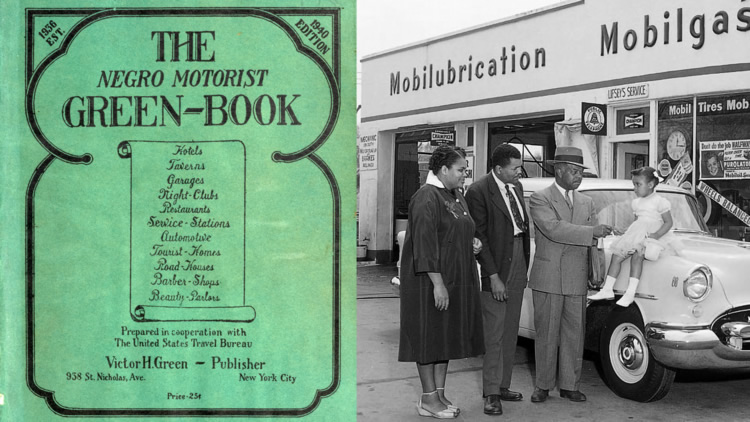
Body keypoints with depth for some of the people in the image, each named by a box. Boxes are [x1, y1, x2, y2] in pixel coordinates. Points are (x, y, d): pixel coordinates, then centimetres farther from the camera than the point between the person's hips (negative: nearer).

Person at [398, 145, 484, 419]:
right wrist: (438, 284, -24)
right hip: (431, 280, -9)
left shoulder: (457, 196, 12)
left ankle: (439, 393, 20)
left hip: (456, 279, 9)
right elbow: (424, 244, -21)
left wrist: (472, 244, 3)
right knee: (430, 334, -1)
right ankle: (428, 399, 8)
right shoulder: (427, 198, -16)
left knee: (448, 334, 11)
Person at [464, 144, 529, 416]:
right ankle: (491, 394, 5)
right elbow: (479, 237, -15)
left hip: (518, 269, 7)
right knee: (494, 335, -2)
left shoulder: (517, 187, 9)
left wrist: (525, 267, 11)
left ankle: (503, 386, 24)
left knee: (510, 333, 14)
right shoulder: (478, 192, -14)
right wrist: (493, 276, -16)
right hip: (495, 272, -7)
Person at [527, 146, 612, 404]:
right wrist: (592, 232, -24)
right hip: (547, 279, -4)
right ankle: (543, 385, 15)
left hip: (577, 280, 4)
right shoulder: (539, 199, -5)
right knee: (547, 335, 4)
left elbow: (595, 242, 9)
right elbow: (554, 229, -20)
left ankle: (569, 385, 18)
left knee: (574, 334, 7)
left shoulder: (586, 203, 13)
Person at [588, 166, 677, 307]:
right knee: (617, 254, -10)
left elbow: (668, 223, -7)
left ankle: (630, 292, -37)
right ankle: (607, 289, -9)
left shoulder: (659, 201, -5)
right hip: (636, 235, 7)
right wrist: (628, 232, 5)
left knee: (637, 255, -32)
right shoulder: (636, 202, 18)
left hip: (651, 238, -7)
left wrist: (656, 235, -20)